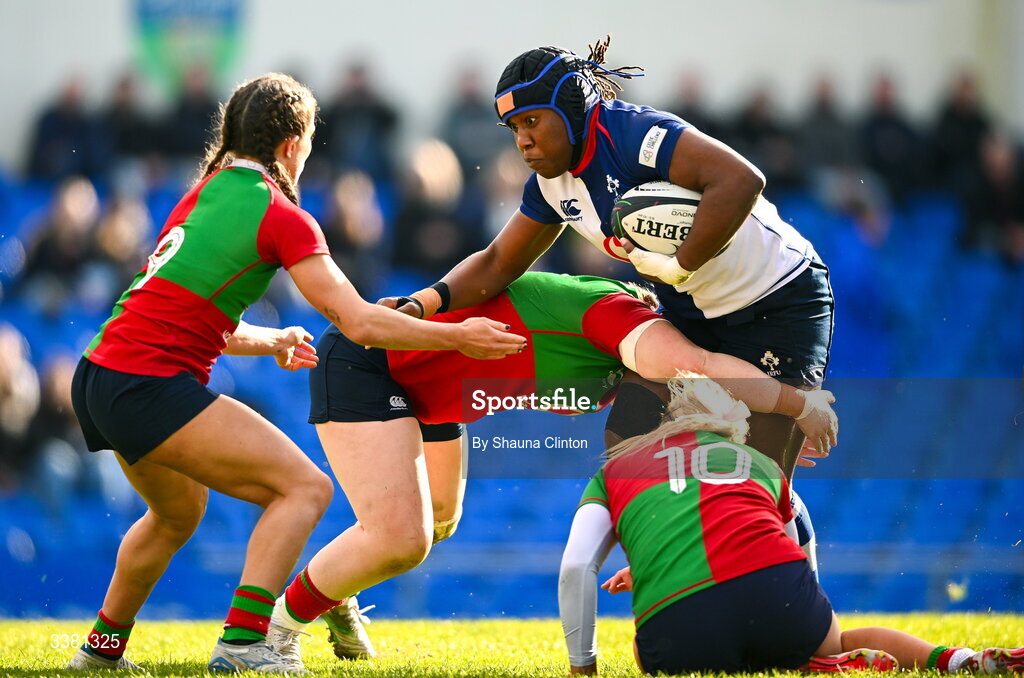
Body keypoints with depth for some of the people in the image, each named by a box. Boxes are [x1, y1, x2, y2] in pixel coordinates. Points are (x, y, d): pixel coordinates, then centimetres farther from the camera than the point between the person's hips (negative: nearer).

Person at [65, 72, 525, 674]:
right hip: (151, 385, -9)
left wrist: (272, 343, 41)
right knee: (305, 487, -7)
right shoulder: (281, 216, -7)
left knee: (179, 513, 32)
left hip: (98, 377, 9)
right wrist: (456, 337, -3)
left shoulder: (203, 194, 17)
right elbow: (359, 322, -11)